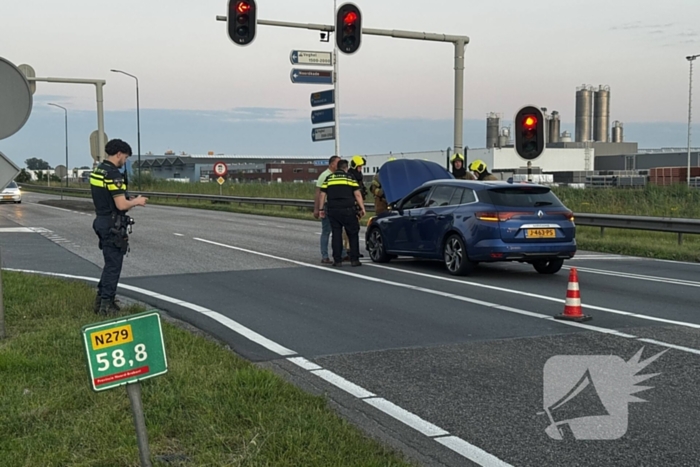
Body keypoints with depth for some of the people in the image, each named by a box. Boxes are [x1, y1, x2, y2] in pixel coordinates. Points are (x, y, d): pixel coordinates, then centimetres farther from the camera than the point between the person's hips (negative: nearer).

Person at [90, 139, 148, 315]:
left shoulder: (97, 170, 10)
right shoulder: (114, 174, -20)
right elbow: (121, 205, -24)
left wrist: (130, 201, 17)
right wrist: (136, 202, -5)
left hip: (101, 221, 9)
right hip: (113, 226, -9)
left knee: (110, 263, 19)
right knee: (113, 265, 0)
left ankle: (101, 300, 24)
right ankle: (106, 304, 6)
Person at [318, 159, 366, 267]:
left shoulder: (329, 178, 11)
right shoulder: (350, 178, 3)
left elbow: (323, 195, 9)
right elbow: (357, 194, -3)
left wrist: (322, 209, 15)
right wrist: (362, 208, -1)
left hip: (333, 210, 3)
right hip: (347, 210, -3)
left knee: (336, 234, 7)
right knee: (353, 234, 7)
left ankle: (337, 260, 5)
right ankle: (354, 259, 4)